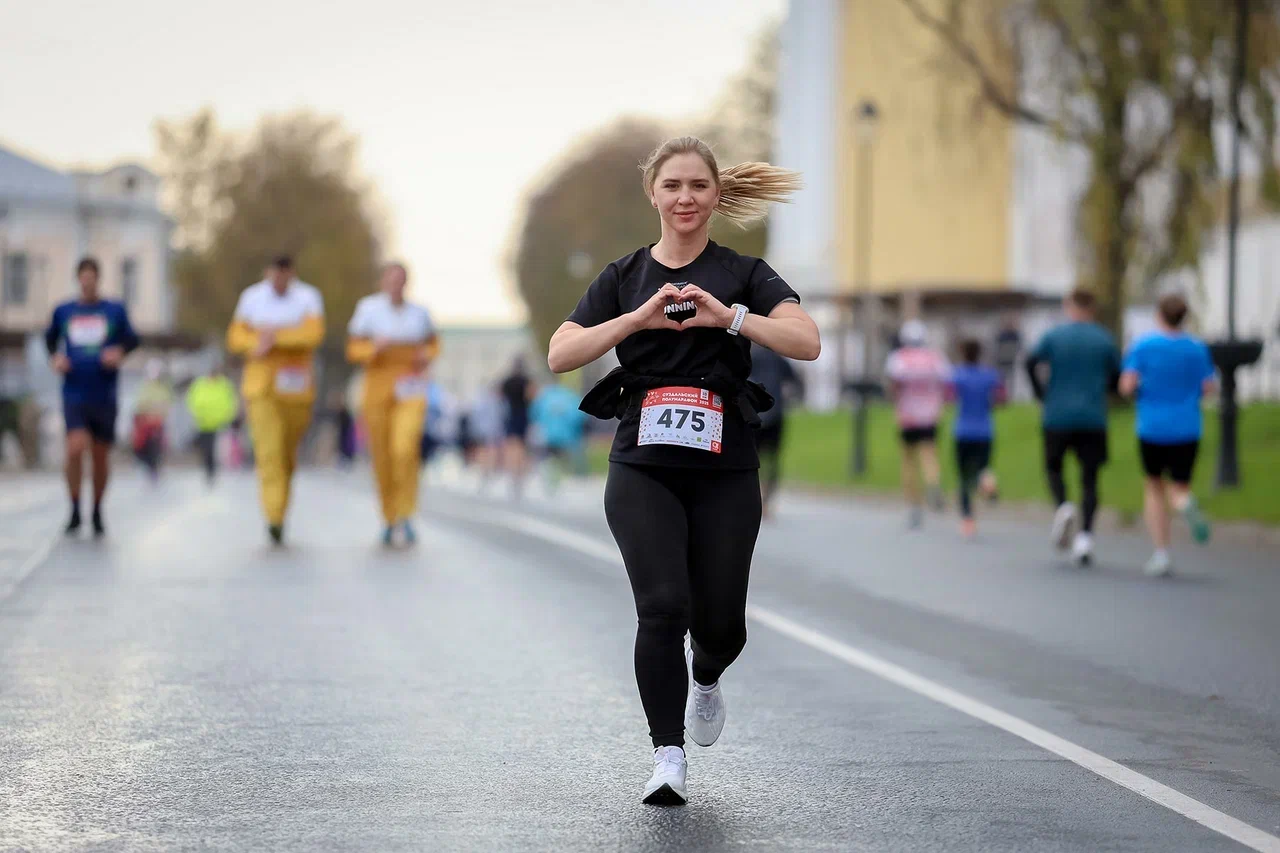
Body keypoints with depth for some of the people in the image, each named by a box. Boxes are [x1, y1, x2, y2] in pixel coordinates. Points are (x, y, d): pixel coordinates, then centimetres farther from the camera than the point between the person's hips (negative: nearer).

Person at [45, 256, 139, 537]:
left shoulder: (115, 310, 4)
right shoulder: (63, 311, 7)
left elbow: (132, 339, 12)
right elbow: (50, 338, 22)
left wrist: (119, 351, -9)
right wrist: (55, 357, 3)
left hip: (105, 395, 1)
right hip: (74, 395, 0)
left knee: (101, 455, 7)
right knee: (75, 448, -19)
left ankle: (97, 513, 26)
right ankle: (75, 511, -4)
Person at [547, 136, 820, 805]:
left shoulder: (743, 274, 6)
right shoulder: (624, 278, 10)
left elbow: (806, 342, -9)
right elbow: (560, 355, -1)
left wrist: (727, 316, -20)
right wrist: (641, 317, -12)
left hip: (724, 471, 0)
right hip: (642, 468, 0)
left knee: (720, 622, 2)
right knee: (663, 606, -16)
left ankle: (705, 674, 39)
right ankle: (668, 755, -6)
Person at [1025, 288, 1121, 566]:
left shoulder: (1053, 336, 2)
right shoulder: (1105, 339, 4)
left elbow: (1031, 362, -12)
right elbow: (1117, 378, 5)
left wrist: (1042, 394, 0)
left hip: (1057, 418, 0)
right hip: (1093, 420, 0)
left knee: (1053, 467, 19)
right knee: (1089, 480, 4)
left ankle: (1063, 506, -11)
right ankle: (1084, 538, -9)